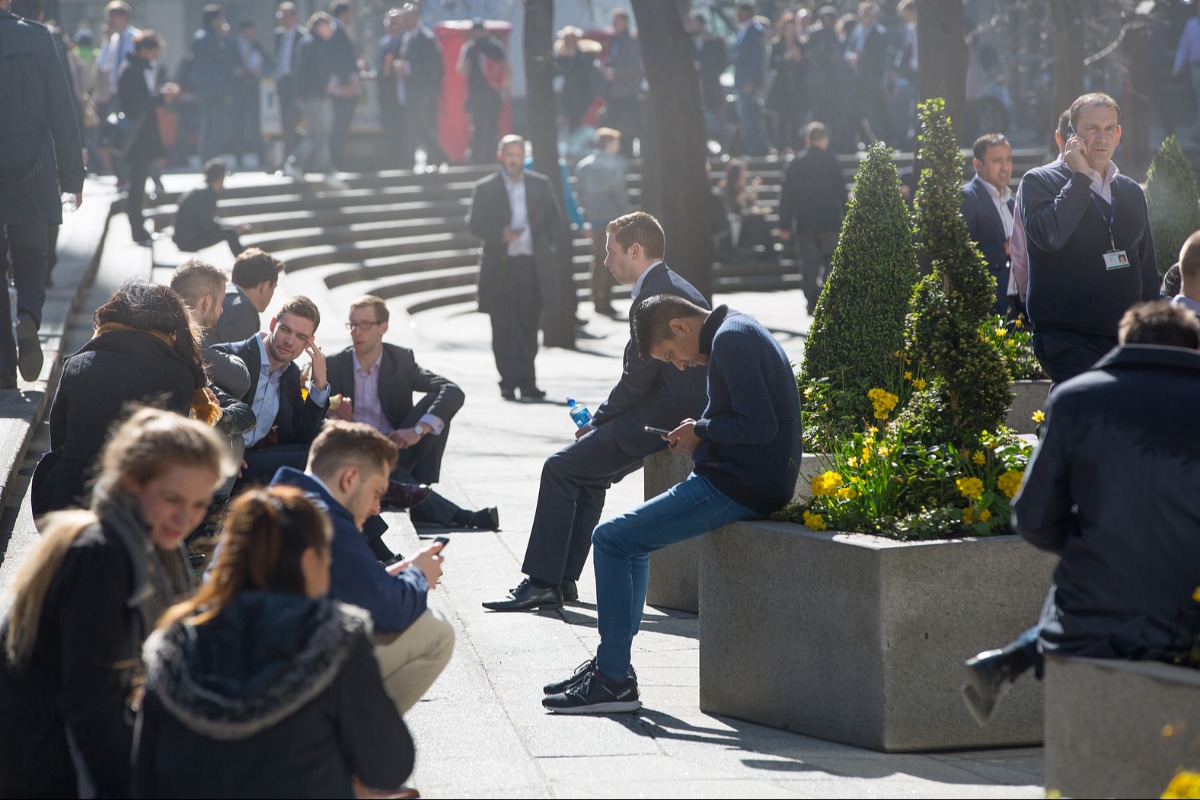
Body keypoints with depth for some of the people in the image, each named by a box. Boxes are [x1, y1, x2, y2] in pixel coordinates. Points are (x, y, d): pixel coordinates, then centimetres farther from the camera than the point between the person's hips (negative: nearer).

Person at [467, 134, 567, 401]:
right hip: (500, 266, -1)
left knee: (529, 327, 4)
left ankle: (527, 381, 11)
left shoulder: (540, 185, 10)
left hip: (533, 265, 2)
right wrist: (501, 234, -14)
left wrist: (555, 250, 2)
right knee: (504, 328, -3)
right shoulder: (485, 188, 4)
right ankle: (509, 382, 0)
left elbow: (555, 220, 13)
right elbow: (474, 223, 1)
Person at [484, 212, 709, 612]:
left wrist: (596, 423, -4)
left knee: (560, 468, -8)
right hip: (681, 415, 11)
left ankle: (542, 582, -6)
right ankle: (561, 579, 18)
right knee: (585, 472, 19)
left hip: (660, 423, -11)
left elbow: (637, 380, -18)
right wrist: (602, 422, 12)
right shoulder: (676, 287, 17)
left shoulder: (655, 295, -17)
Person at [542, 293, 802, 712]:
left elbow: (760, 425, -24)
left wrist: (700, 432, -9)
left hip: (741, 486, -11)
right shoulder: (737, 330, 16)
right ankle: (610, 662, 25)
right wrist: (700, 433, 7)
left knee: (611, 539, -7)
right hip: (754, 478, 11)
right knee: (631, 540, 23)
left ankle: (614, 681, -5)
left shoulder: (731, 340, -16)